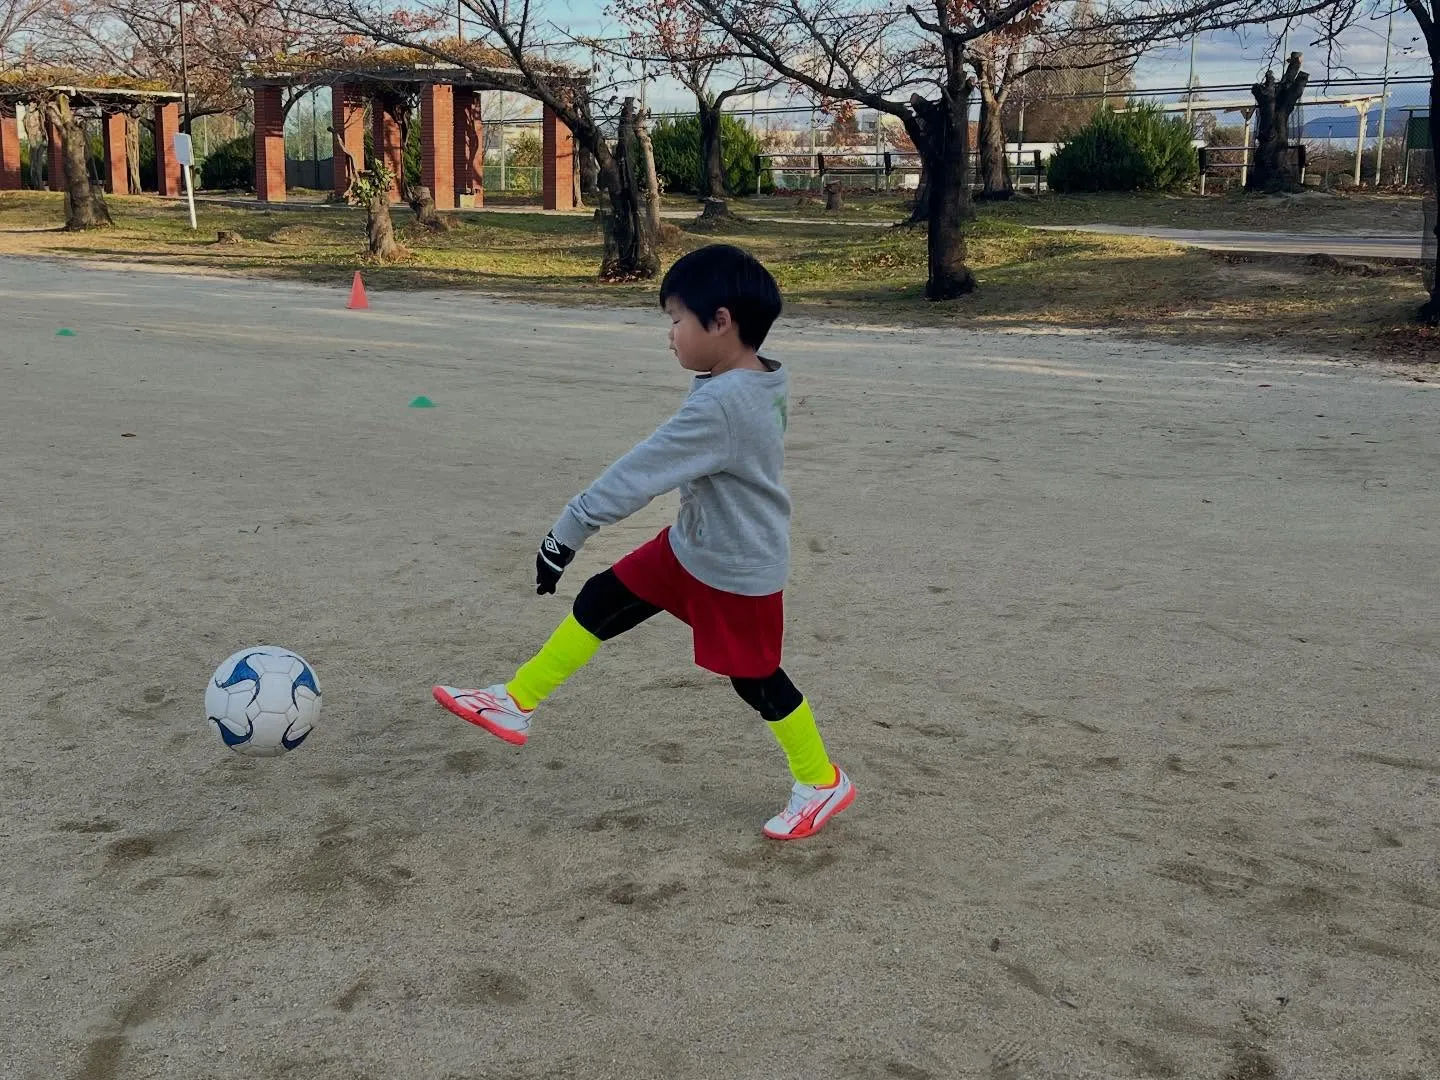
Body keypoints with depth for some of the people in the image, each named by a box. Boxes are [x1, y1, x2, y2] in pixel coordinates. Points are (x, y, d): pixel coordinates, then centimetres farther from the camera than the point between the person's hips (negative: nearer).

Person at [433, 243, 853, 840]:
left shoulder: (719, 406, -33)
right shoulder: (757, 384, -4)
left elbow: (641, 472, -31)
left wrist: (569, 529, -26)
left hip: (736, 573, -9)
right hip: (691, 545, 9)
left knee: (756, 680, 8)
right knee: (597, 604, 9)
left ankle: (822, 782, 29)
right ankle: (515, 703, 21)